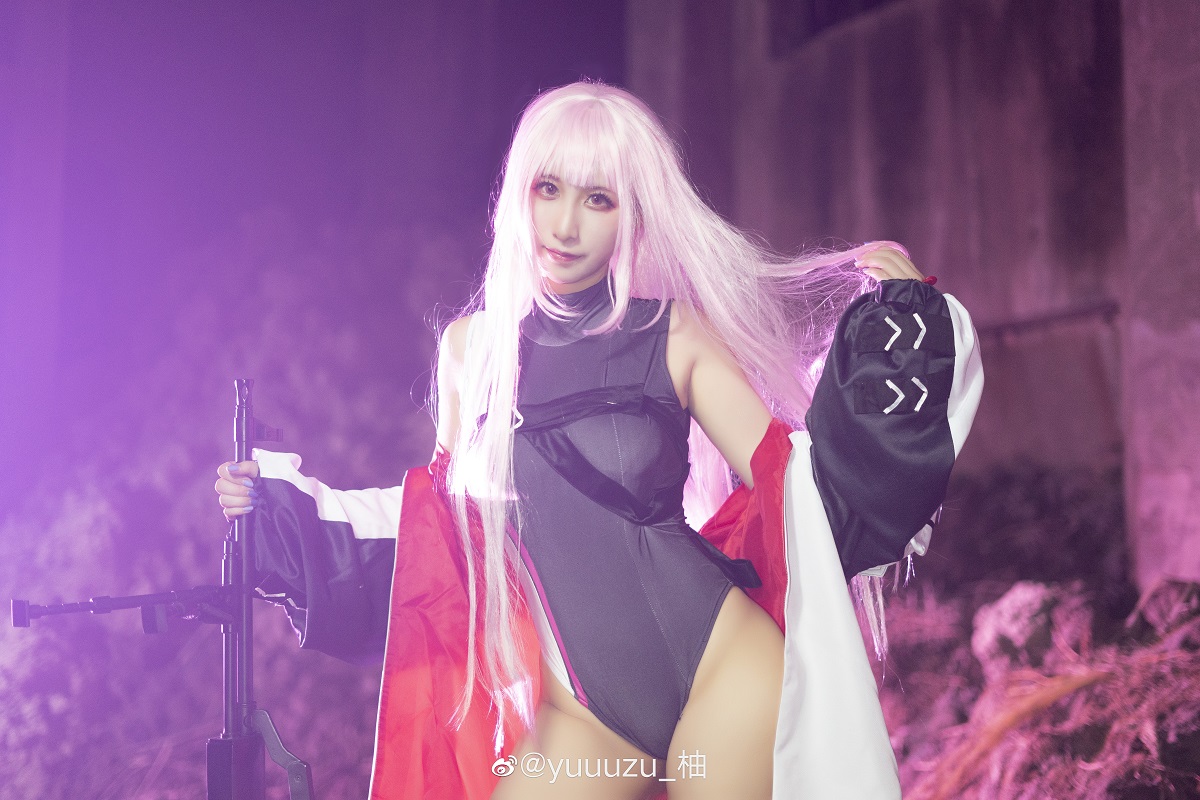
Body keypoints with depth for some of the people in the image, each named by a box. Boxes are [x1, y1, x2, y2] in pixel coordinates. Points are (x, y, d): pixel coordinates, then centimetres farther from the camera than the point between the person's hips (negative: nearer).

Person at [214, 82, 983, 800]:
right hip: (578, 717, 2)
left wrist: (888, 327, -11)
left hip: (724, 668, -2)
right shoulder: (472, 344, 6)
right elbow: (447, 503, 18)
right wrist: (278, 501, 17)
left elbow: (789, 478, -4)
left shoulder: (675, 334, -1)